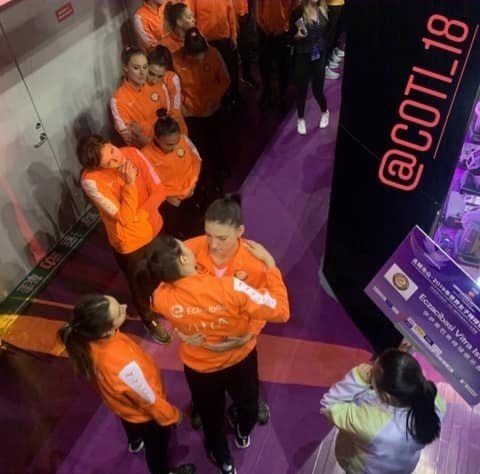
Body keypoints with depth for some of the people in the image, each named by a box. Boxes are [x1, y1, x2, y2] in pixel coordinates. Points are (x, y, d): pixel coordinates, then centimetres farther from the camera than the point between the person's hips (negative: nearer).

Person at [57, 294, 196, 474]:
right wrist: (173, 415, -9)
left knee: (131, 425, 40)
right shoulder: (124, 366, -48)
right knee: (156, 445, 27)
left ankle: (135, 443, 73)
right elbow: (150, 401, -28)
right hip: (144, 413, -6)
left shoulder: (89, 340, -29)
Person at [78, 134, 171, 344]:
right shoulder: (91, 180, -29)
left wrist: (140, 215, -24)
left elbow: (159, 190, -13)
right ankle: (150, 321, 50)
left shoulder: (132, 153, -16)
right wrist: (130, 183, -36)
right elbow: (125, 218, -30)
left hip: (154, 228, 5)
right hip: (129, 242, -4)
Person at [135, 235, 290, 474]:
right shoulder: (230, 288, -38)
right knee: (247, 402, 35)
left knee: (211, 416, 31)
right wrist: (269, 262, -24)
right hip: (240, 358, -1)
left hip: (199, 366, 1)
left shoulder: (161, 298, -28)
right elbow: (281, 311, -28)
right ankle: (243, 435, 67)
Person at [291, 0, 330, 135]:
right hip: (302, 57, -2)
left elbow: (325, 34, 11)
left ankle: (325, 112, 35)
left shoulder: (324, 11, 2)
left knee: (318, 89, 7)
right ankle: (300, 119, 25)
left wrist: (325, 54, 11)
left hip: (319, 57, 2)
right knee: (301, 89, 6)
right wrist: (298, 35, -25)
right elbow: (291, 37, -5)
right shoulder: (298, 12, -10)